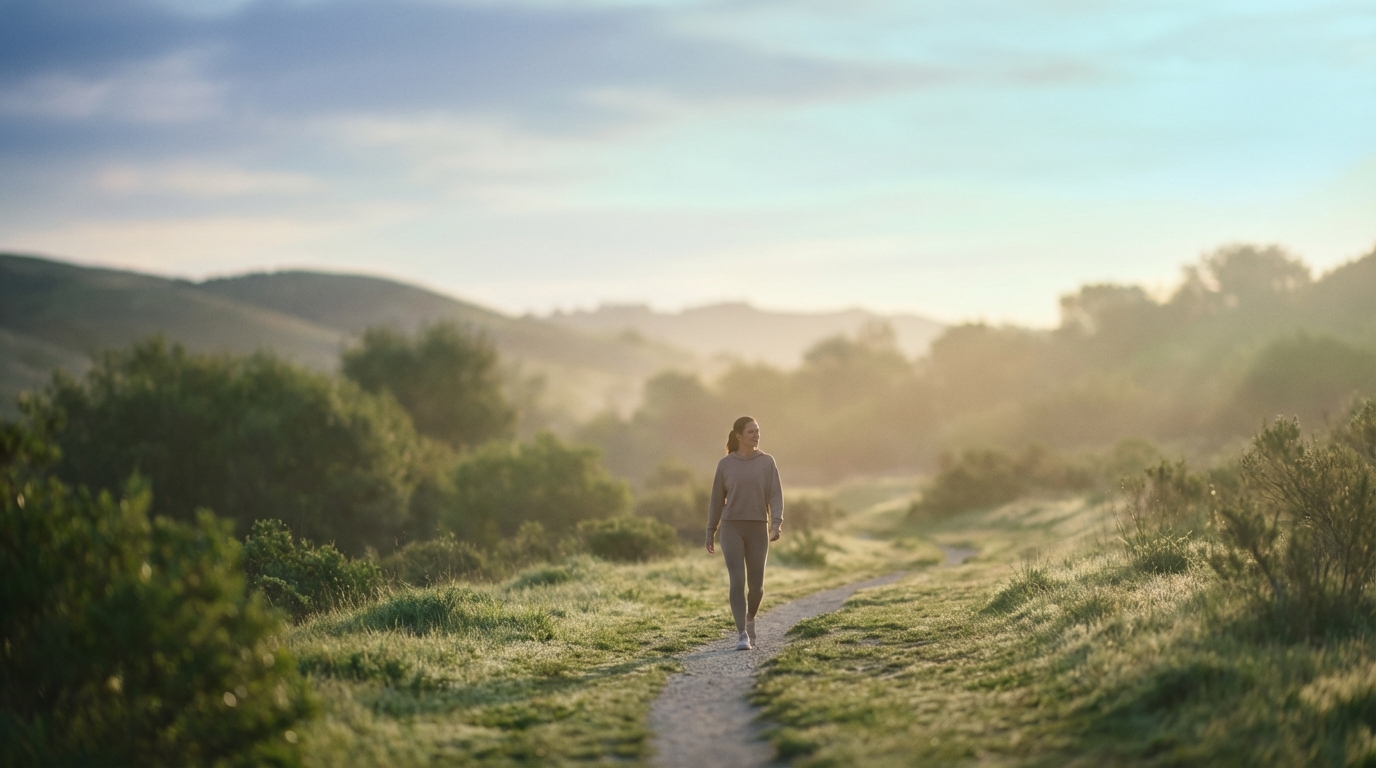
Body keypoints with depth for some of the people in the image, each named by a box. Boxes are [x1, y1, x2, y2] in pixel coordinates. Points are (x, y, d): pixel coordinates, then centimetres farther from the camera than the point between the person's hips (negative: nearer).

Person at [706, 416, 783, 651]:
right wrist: (710, 534, 8)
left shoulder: (767, 462, 2)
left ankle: (750, 619, 35)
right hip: (732, 528, -1)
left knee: (756, 584, 5)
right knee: (738, 581, -13)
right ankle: (743, 635, -11)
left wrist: (777, 524, -19)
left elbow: (775, 496, -4)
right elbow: (717, 499, 7)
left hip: (758, 529, 1)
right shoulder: (725, 464, 2)